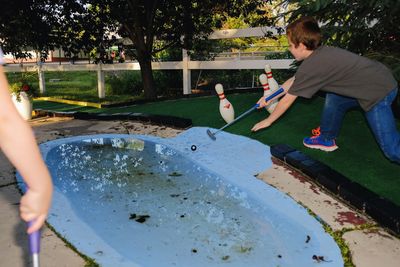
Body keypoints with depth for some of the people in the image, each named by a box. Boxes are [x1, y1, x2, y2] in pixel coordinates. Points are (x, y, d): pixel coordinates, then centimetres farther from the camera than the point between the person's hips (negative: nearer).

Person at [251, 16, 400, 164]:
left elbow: (288, 99, -7)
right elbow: (293, 81, 18)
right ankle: (327, 139, 34)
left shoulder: (310, 66, -18)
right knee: (334, 99, 22)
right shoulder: (320, 53, 9)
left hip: (379, 92, -10)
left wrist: (268, 121, 6)